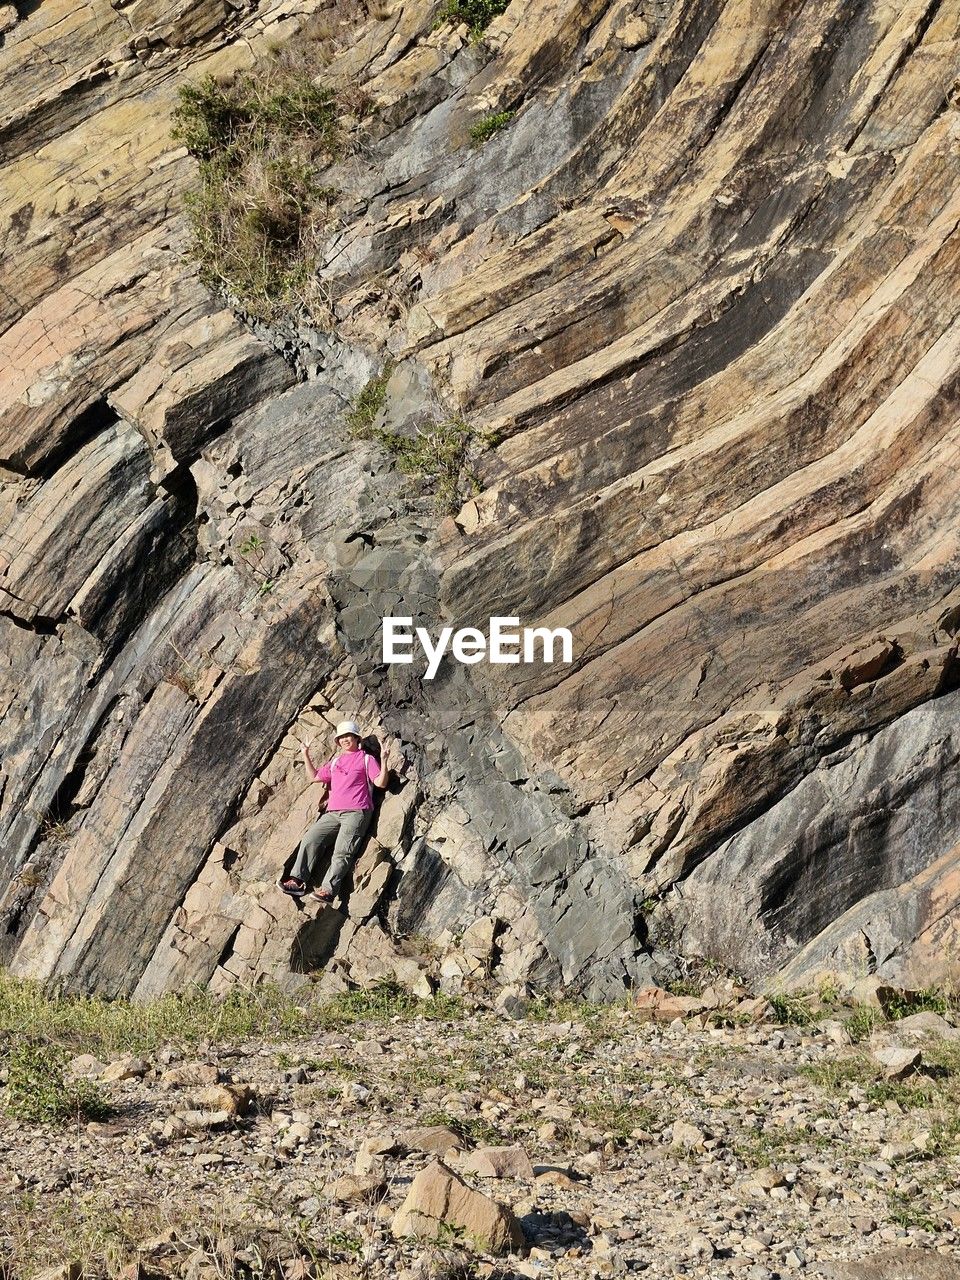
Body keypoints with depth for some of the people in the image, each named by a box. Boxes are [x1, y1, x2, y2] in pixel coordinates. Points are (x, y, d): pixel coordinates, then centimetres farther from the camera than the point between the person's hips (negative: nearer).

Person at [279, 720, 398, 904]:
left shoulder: (366, 759, 9)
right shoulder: (335, 762, 28)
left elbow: (380, 783, -1)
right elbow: (314, 777, 32)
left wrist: (384, 761, -14)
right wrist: (306, 755, 28)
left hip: (356, 812, -6)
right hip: (333, 813, 6)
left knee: (342, 851, -20)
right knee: (309, 840, -13)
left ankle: (328, 888, -32)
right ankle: (298, 881, -18)